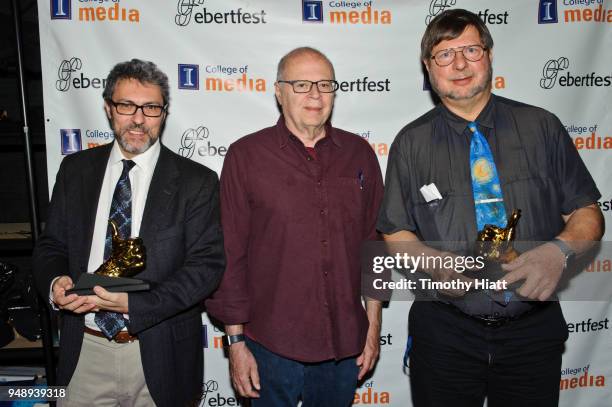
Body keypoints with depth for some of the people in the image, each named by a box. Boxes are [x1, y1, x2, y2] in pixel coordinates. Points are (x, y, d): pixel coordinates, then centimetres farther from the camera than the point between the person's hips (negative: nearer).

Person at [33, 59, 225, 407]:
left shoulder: (196, 182, -8)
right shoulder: (75, 170, 4)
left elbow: (208, 263, -13)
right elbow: (52, 244, 10)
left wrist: (133, 304, -22)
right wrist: (55, 282, -13)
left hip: (160, 355, -2)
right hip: (85, 351, 3)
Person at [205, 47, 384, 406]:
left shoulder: (359, 154, 3)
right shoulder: (246, 155, -5)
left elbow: (374, 241, 7)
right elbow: (230, 254, -5)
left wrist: (373, 324, 7)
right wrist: (236, 340, -5)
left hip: (345, 343, 3)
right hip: (272, 345, -2)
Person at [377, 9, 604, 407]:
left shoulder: (541, 127, 0)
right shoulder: (411, 143, 0)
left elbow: (587, 214, 2)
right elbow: (396, 232, 3)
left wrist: (559, 249, -19)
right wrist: (435, 262, -17)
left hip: (533, 329, 1)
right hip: (445, 332, 0)